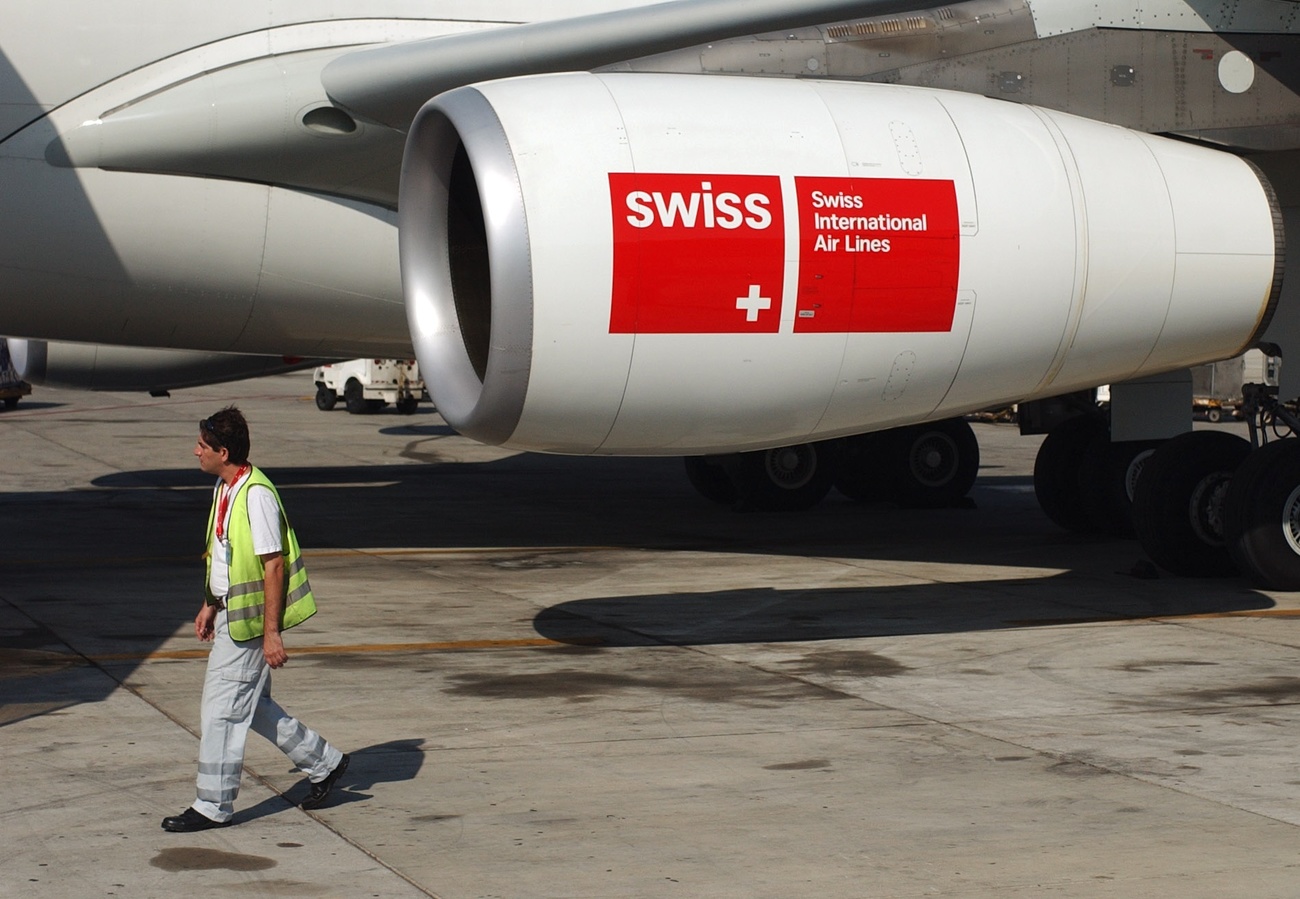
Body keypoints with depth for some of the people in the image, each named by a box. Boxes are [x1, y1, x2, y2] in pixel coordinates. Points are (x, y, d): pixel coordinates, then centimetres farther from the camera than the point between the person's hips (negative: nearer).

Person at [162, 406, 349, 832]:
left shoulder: (256, 495, -21)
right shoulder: (224, 488, 8)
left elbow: (274, 565, -21)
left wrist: (272, 633, -21)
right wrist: (210, 604, 23)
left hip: (250, 621, -10)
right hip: (230, 614, 10)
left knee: (221, 709, -3)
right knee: (251, 704, 17)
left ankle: (213, 806, 7)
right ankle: (323, 762, 30)